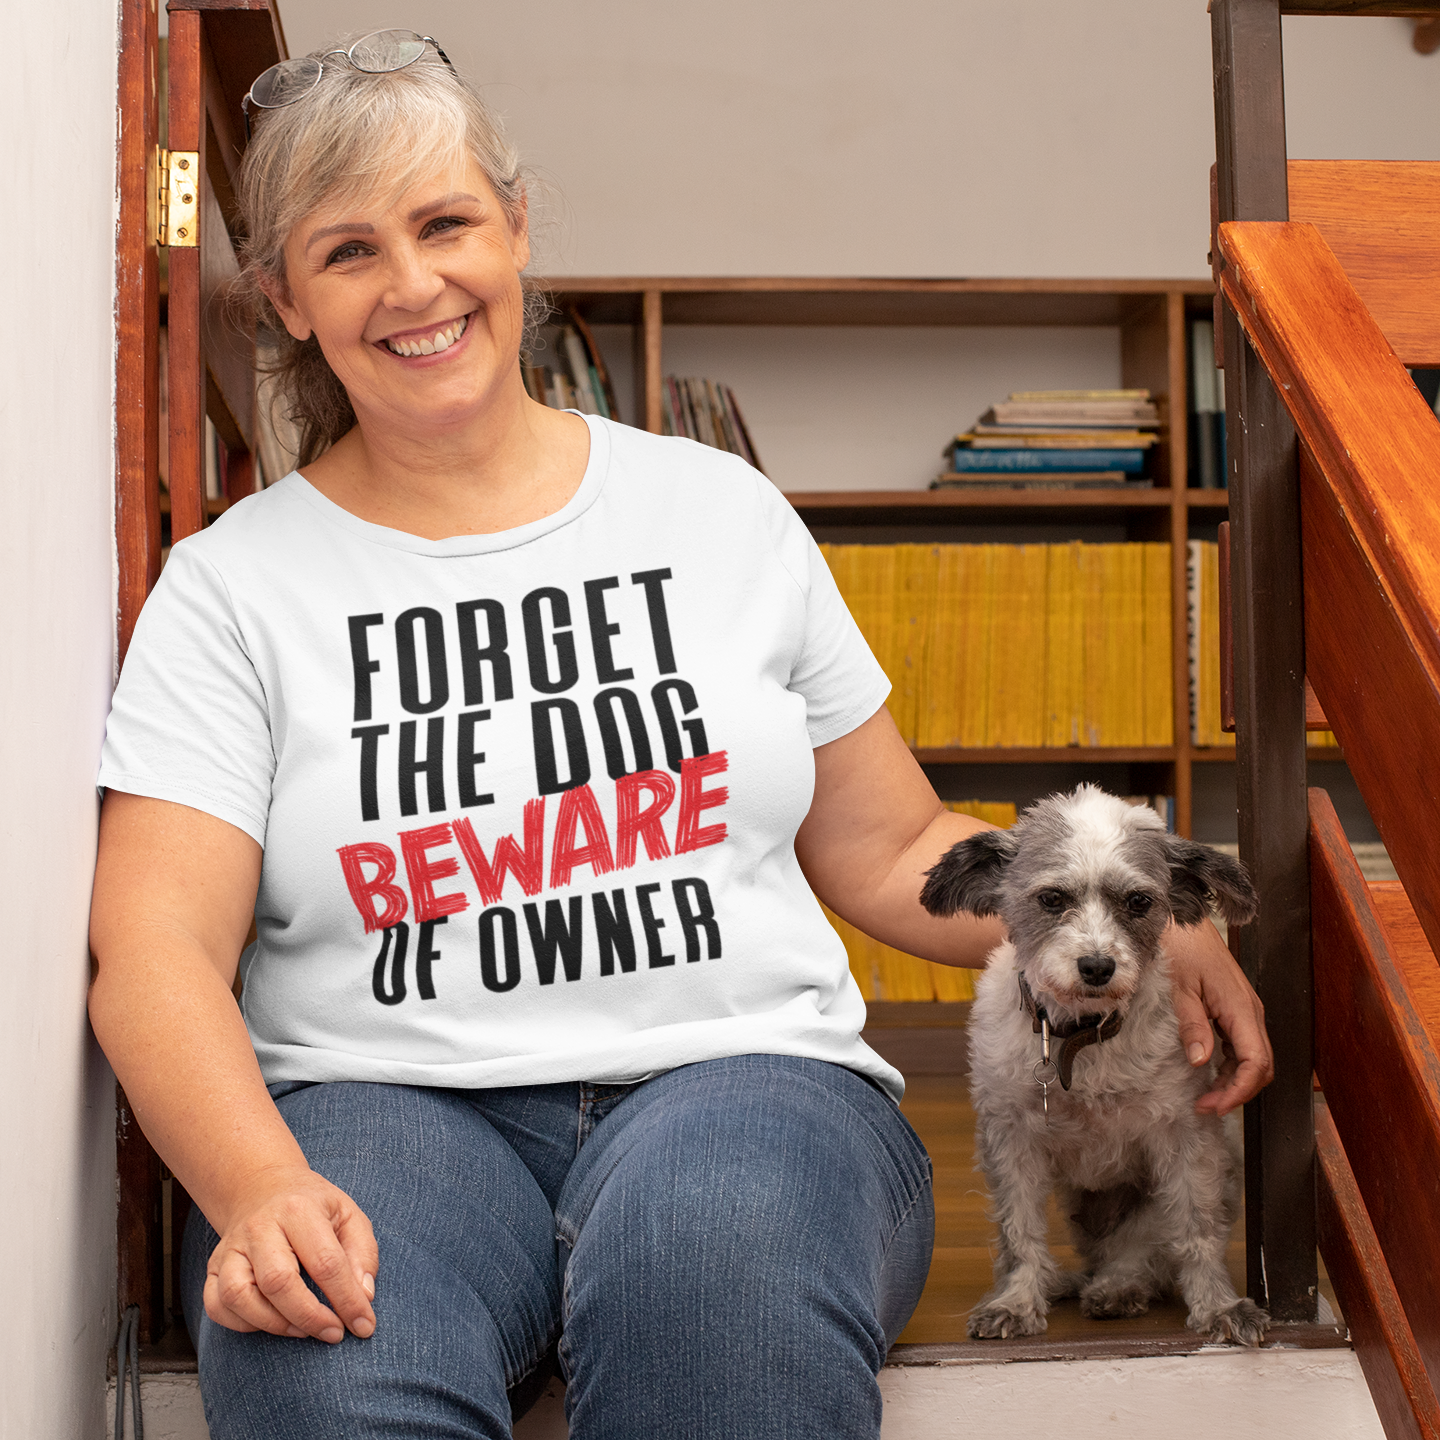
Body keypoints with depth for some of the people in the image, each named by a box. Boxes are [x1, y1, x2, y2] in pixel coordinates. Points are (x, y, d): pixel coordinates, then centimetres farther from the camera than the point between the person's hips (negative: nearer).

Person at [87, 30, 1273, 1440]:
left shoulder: (720, 512, 13)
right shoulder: (229, 587, 8)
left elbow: (889, 850, 18)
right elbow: (156, 950, -3)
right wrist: (258, 1189, -23)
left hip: (733, 1067, 1)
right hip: (386, 1097, 0)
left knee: (714, 1266, -36)